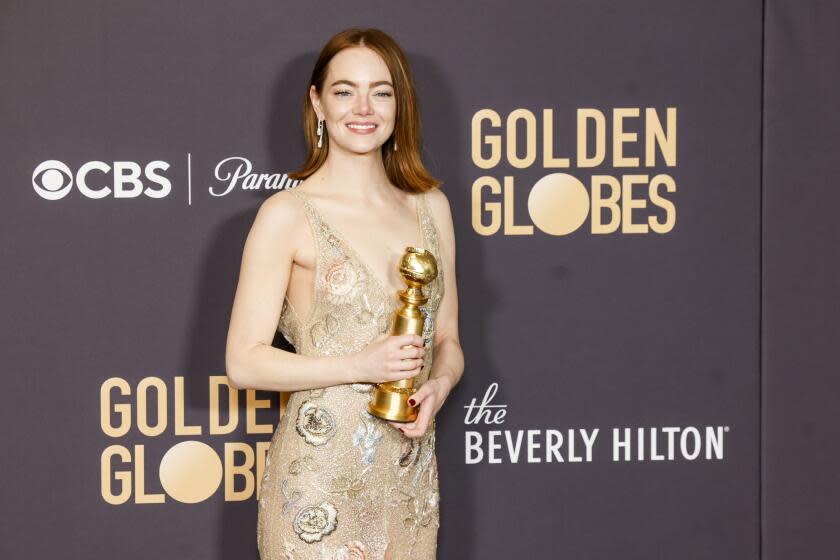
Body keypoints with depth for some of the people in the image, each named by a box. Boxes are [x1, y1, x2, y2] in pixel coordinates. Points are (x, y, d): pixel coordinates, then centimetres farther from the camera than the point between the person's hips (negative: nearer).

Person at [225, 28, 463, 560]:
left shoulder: (430, 206, 7)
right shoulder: (287, 215, -8)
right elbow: (244, 361, -9)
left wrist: (438, 385, -9)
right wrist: (362, 365, -19)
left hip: (411, 475, 4)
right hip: (319, 474, -4)